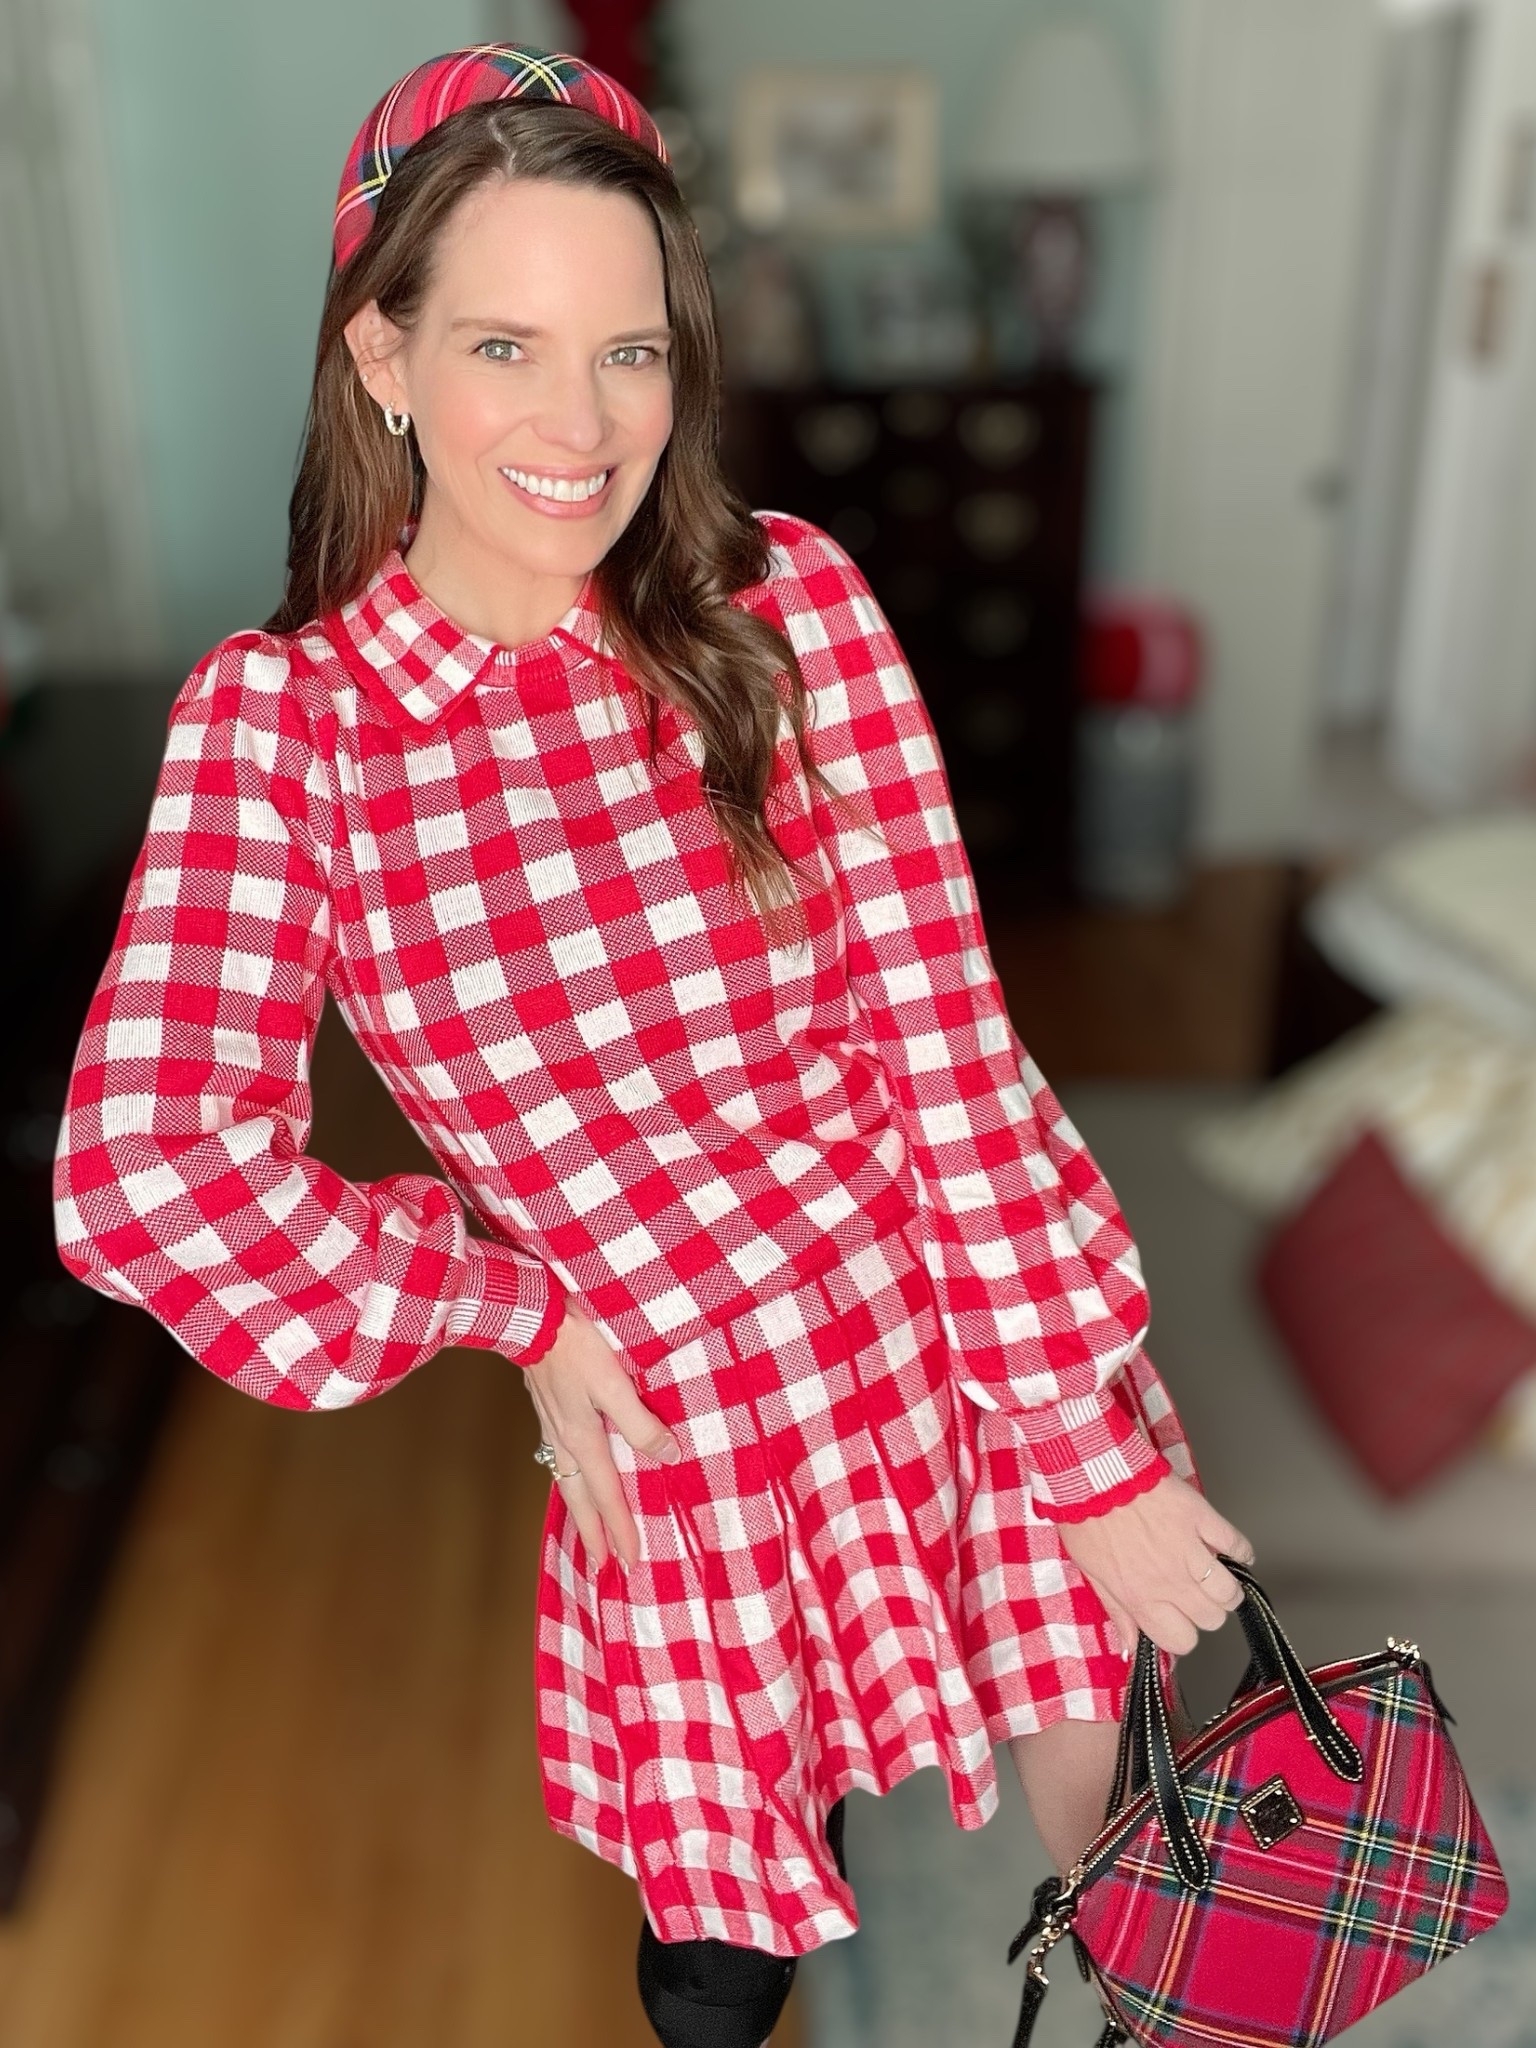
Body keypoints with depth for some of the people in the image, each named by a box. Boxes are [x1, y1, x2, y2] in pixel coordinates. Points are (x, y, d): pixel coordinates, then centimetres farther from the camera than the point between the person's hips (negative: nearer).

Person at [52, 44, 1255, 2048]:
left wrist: (1096, 1452, -9)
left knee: (1094, 1832, 20)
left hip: (980, 1347, 1)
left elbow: (953, 1046, -10)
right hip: (676, 1456, 0)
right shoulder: (275, 715, -10)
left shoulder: (788, 603, -8)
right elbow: (144, 1169, -21)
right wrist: (522, 1306, -14)